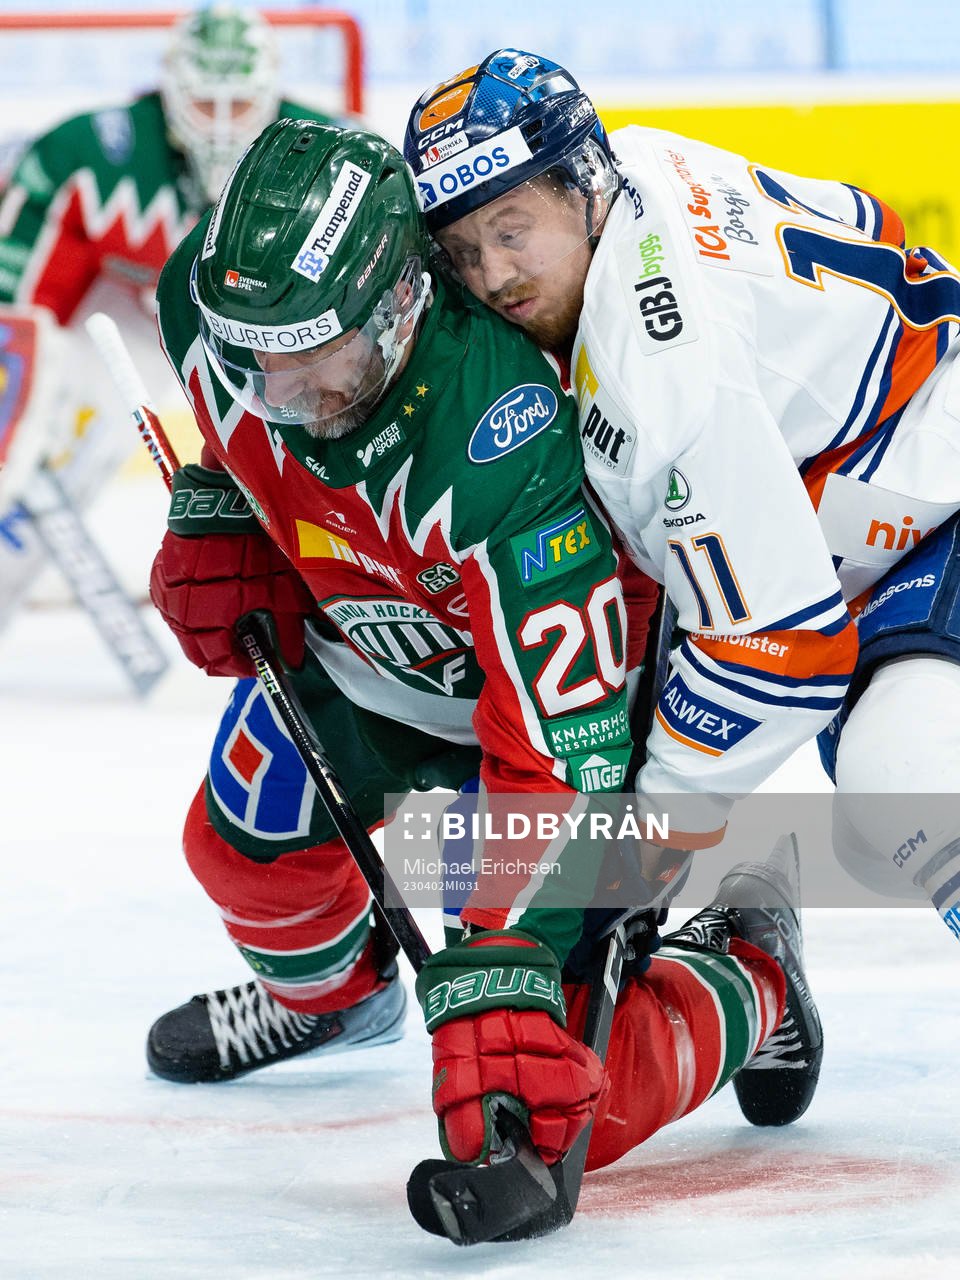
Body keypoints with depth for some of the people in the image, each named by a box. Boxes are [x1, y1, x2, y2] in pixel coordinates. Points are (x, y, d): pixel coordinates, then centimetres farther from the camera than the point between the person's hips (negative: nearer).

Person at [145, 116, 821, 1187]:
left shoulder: (498, 446, -44)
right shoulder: (212, 301, -23)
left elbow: (560, 749, -44)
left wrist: (494, 974, -50)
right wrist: (212, 514, -6)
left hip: (564, 676, -6)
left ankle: (750, 981, 18)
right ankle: (333, 990, 48)